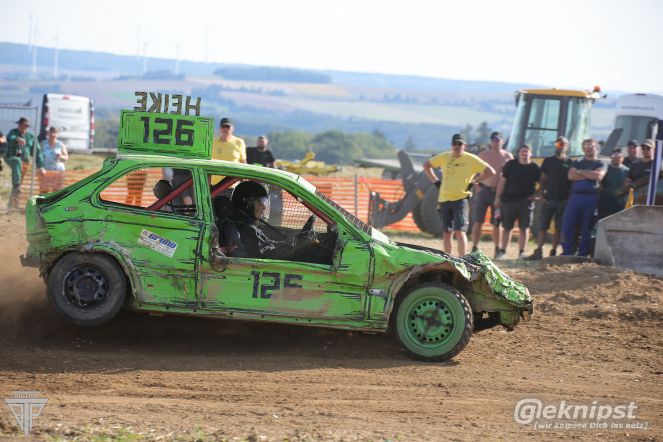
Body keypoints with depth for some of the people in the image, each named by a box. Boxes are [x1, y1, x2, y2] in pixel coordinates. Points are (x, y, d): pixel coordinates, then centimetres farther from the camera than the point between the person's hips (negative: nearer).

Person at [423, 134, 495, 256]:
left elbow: (490, 171, -5)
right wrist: (435, 181, 11)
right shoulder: (444, 157, 8)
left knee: (459, 231, -13)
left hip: (460, 199, -4)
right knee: (446, 233, 9)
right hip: (444, 199, 4)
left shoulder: (471, 159, -3)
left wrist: (473, 182, -5)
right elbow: (426, 165, 21)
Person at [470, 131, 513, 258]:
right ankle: (474, 248, 2)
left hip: (499, 192, 0)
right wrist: (476, 185, -4)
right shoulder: (483, 155, 5)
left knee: (496, 223, 4)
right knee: (478, 221, -3)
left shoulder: (508, 157, 4)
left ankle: (497, 249, 12)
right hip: (483, 190, 0)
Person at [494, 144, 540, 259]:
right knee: (506, 227, 4)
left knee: (523, 228, 1)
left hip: (526, 201, 0)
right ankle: (503, 251, 13)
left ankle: (521, 252, 8)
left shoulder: (534, 168, 4)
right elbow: (502, 181, 3)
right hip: (509, 200, 0)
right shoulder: (511, 165, 2)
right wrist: (497, 198, 0)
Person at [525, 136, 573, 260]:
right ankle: (538, 252, -6)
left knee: (558, 228, 3)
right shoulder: (548, 161, 10)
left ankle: (553, 252, 9)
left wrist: (569, 198, -4)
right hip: (548, 199, 1)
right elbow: (543, 180, 9)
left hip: (563, 201, -1)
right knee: (542, 226, -4)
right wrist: (541, 194, -3)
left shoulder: (570, 163, 6)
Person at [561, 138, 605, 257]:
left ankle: (582, 254, 3)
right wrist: (589, 175, -5)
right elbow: (571, 175, 0)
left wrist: (581, 172, -3)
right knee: (568, 226, -3)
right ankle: (567, 253, 2)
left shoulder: (600, 164, 10)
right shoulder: (577, 163, 18)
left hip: (591, 198, -2)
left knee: (586, 228, -1)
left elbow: (598, 175, -11)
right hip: (575, 197, 2)